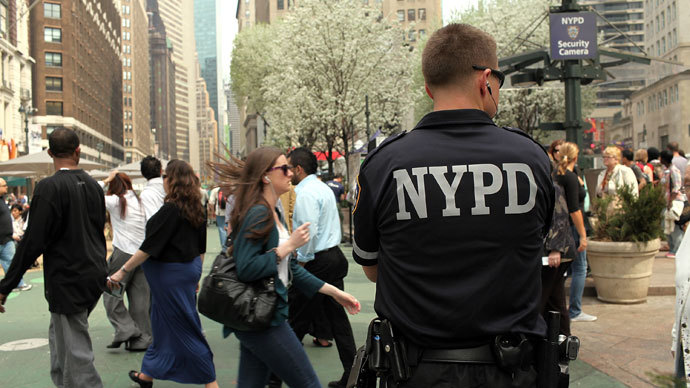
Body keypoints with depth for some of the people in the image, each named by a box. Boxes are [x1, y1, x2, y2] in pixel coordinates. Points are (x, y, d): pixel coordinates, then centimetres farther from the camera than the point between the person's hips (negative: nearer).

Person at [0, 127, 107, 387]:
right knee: (58, 336, 25)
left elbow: (33, 241, -18)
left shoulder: (48, 187, -16)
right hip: (95, 276, 8)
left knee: (76, 355, 0)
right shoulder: (93, 186, 5)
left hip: (68, 282, -8)